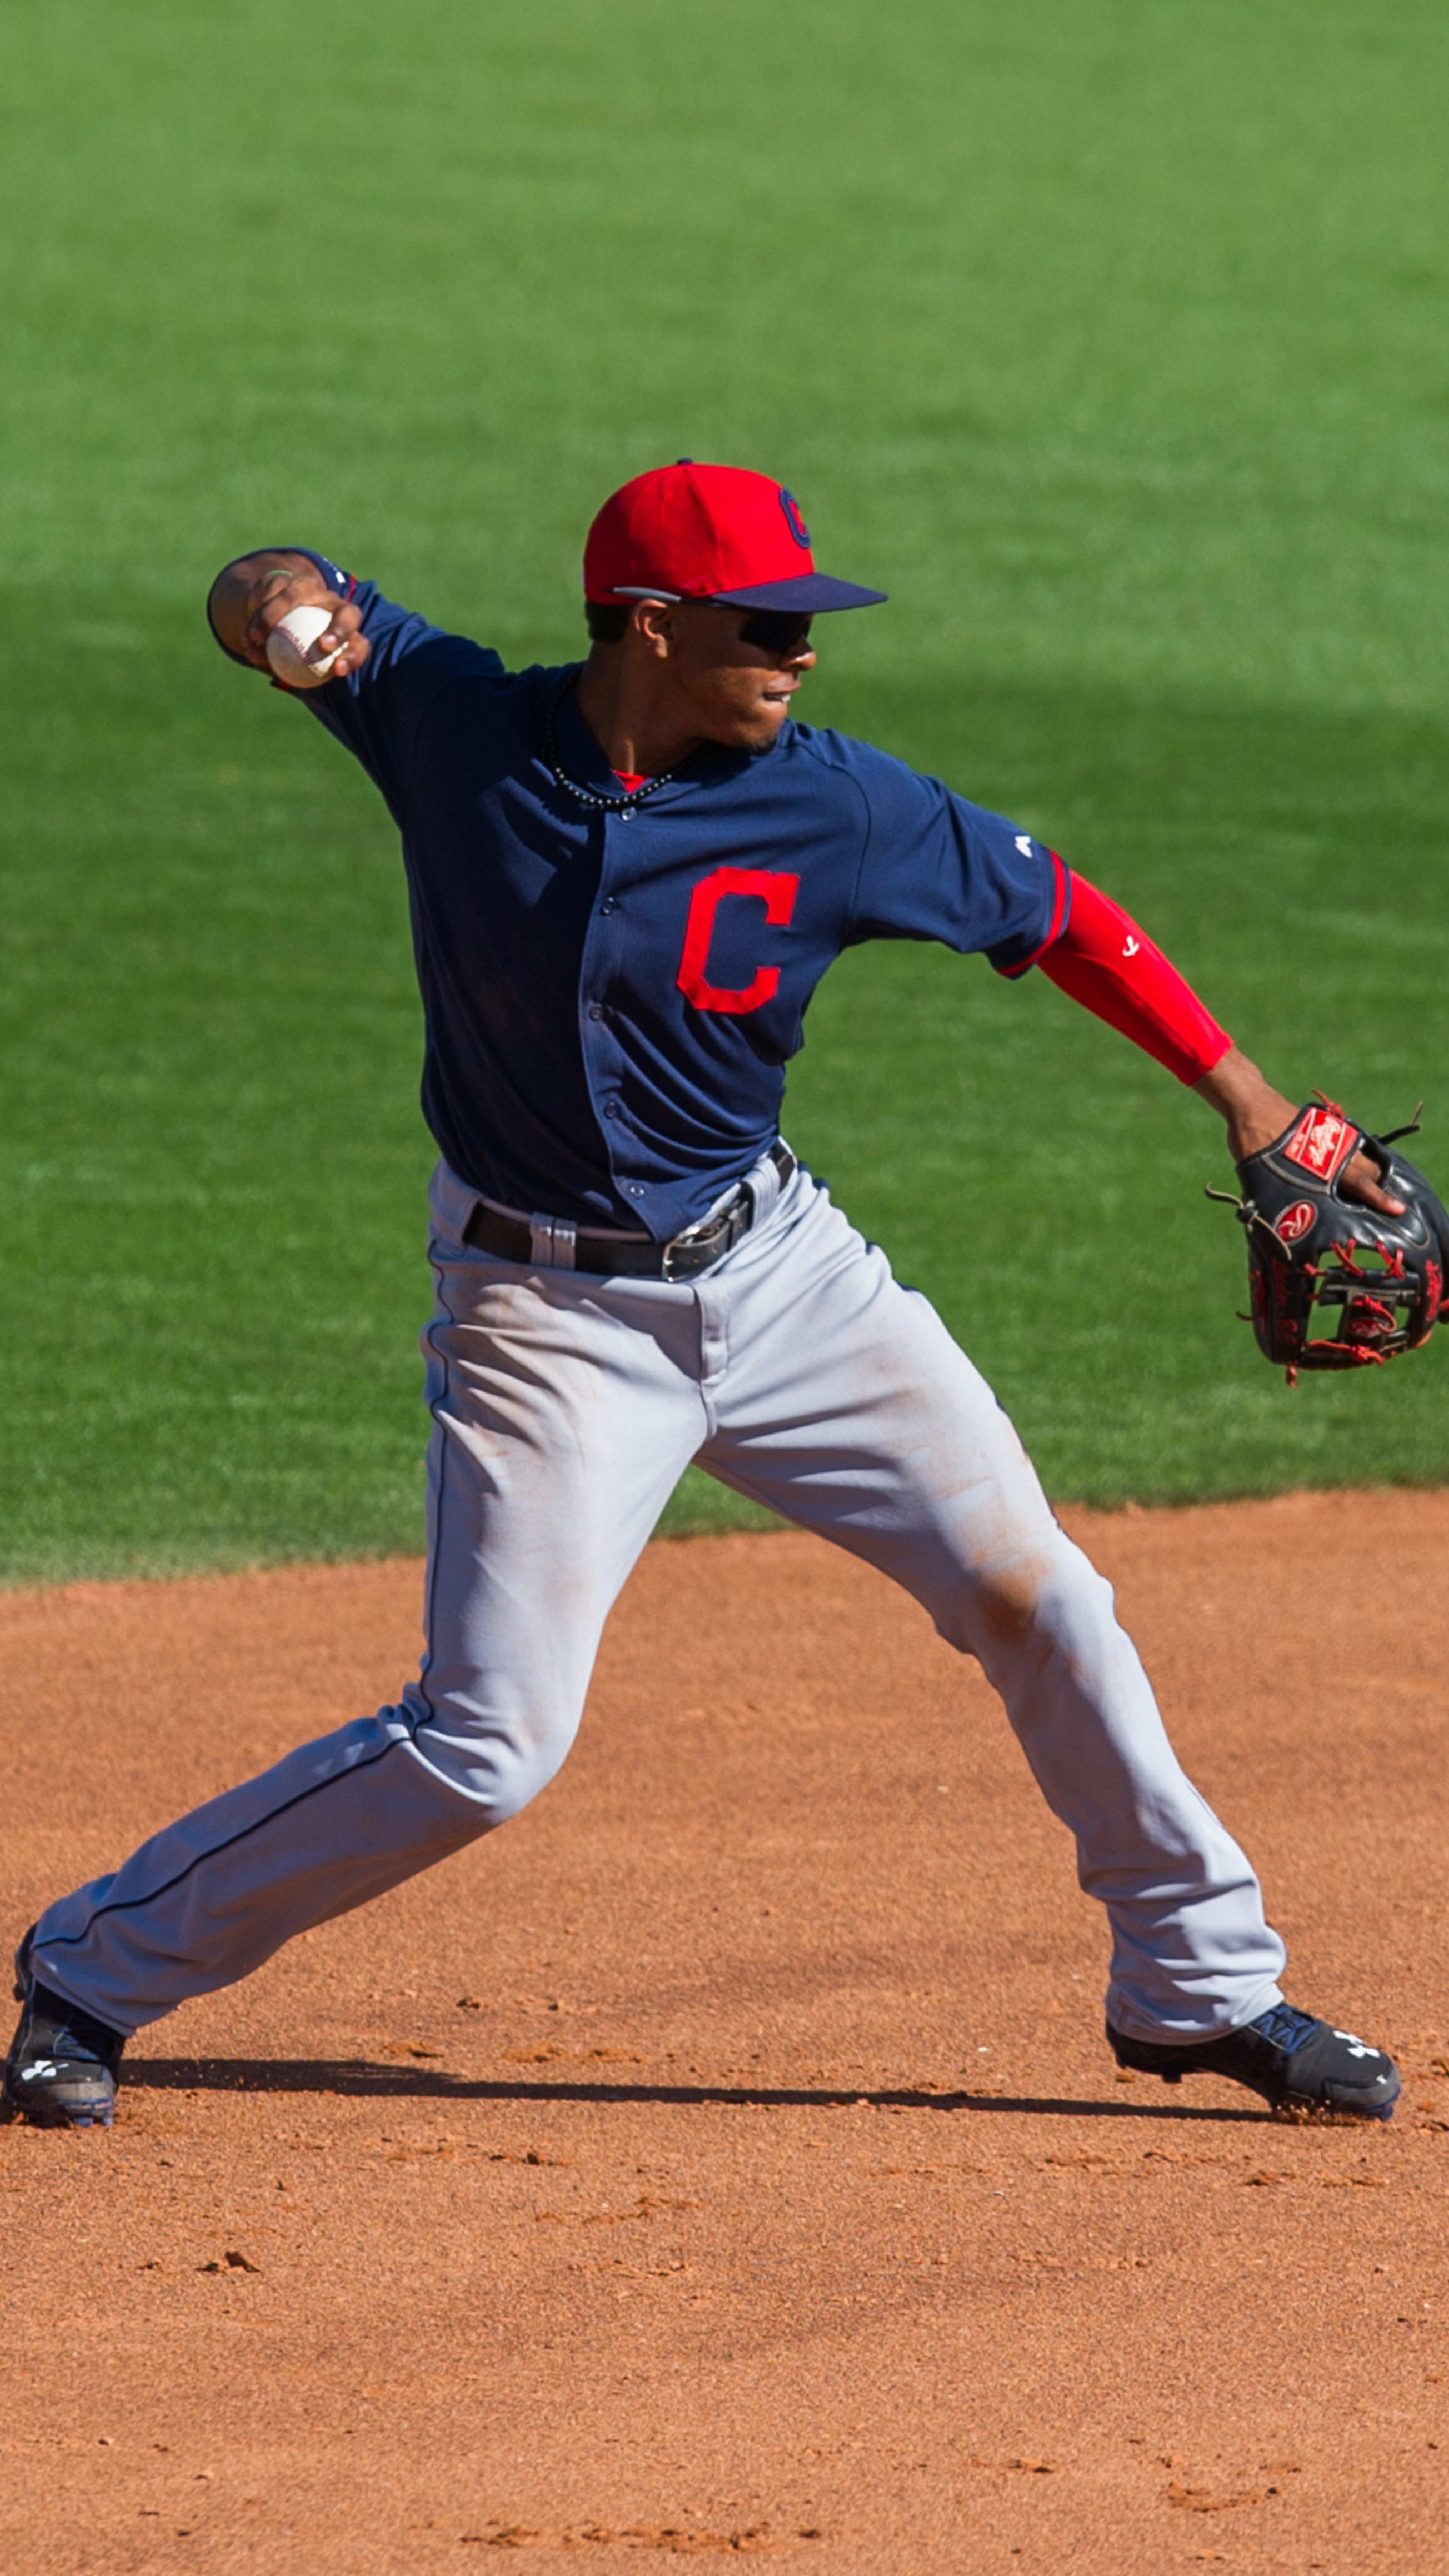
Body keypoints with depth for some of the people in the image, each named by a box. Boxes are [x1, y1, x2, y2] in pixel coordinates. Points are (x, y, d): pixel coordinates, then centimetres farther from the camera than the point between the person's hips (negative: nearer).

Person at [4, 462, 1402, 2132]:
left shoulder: (835, 807, -12)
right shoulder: (449, 722, -13)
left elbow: (1051, 914, 1)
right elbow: (285, 601, 3)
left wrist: (1243, 1098, 0)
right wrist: (273, 599, -22)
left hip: (776, 1267, 3)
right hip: (548, 1311, -3)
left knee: (1030, 1597, 4)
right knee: (490, 1742, -12)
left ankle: (1199, 1982, 22)